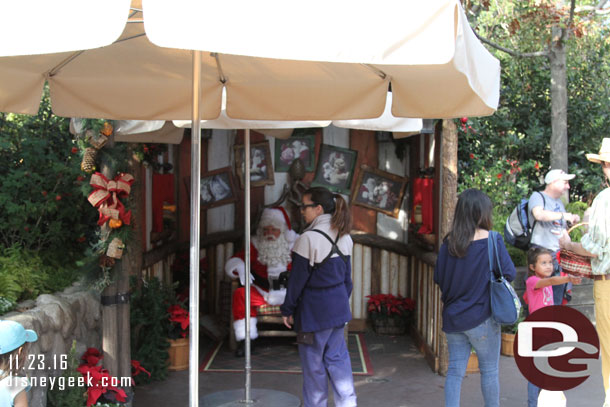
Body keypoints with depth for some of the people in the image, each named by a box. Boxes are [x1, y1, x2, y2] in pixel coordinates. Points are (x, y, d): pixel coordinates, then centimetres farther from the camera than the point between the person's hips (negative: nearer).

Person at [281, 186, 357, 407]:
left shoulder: (309, 238, -20)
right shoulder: (344, 236, 4)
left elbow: (297, 279, -14)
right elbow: (347, 276, 11)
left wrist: (287, 310, -4)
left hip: (314, 310, -7)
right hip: (338, 306, 7)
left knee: (313, 362, 8)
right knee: (337, 356, 17)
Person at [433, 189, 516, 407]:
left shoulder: (449, 242, -1)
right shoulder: (492, 240, -13)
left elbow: (438, 278, 5)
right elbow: (509, 273, -8)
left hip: (452, 317, 4)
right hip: (482, 318, -4)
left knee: (455, 370, 9)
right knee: (489, 371, 12)